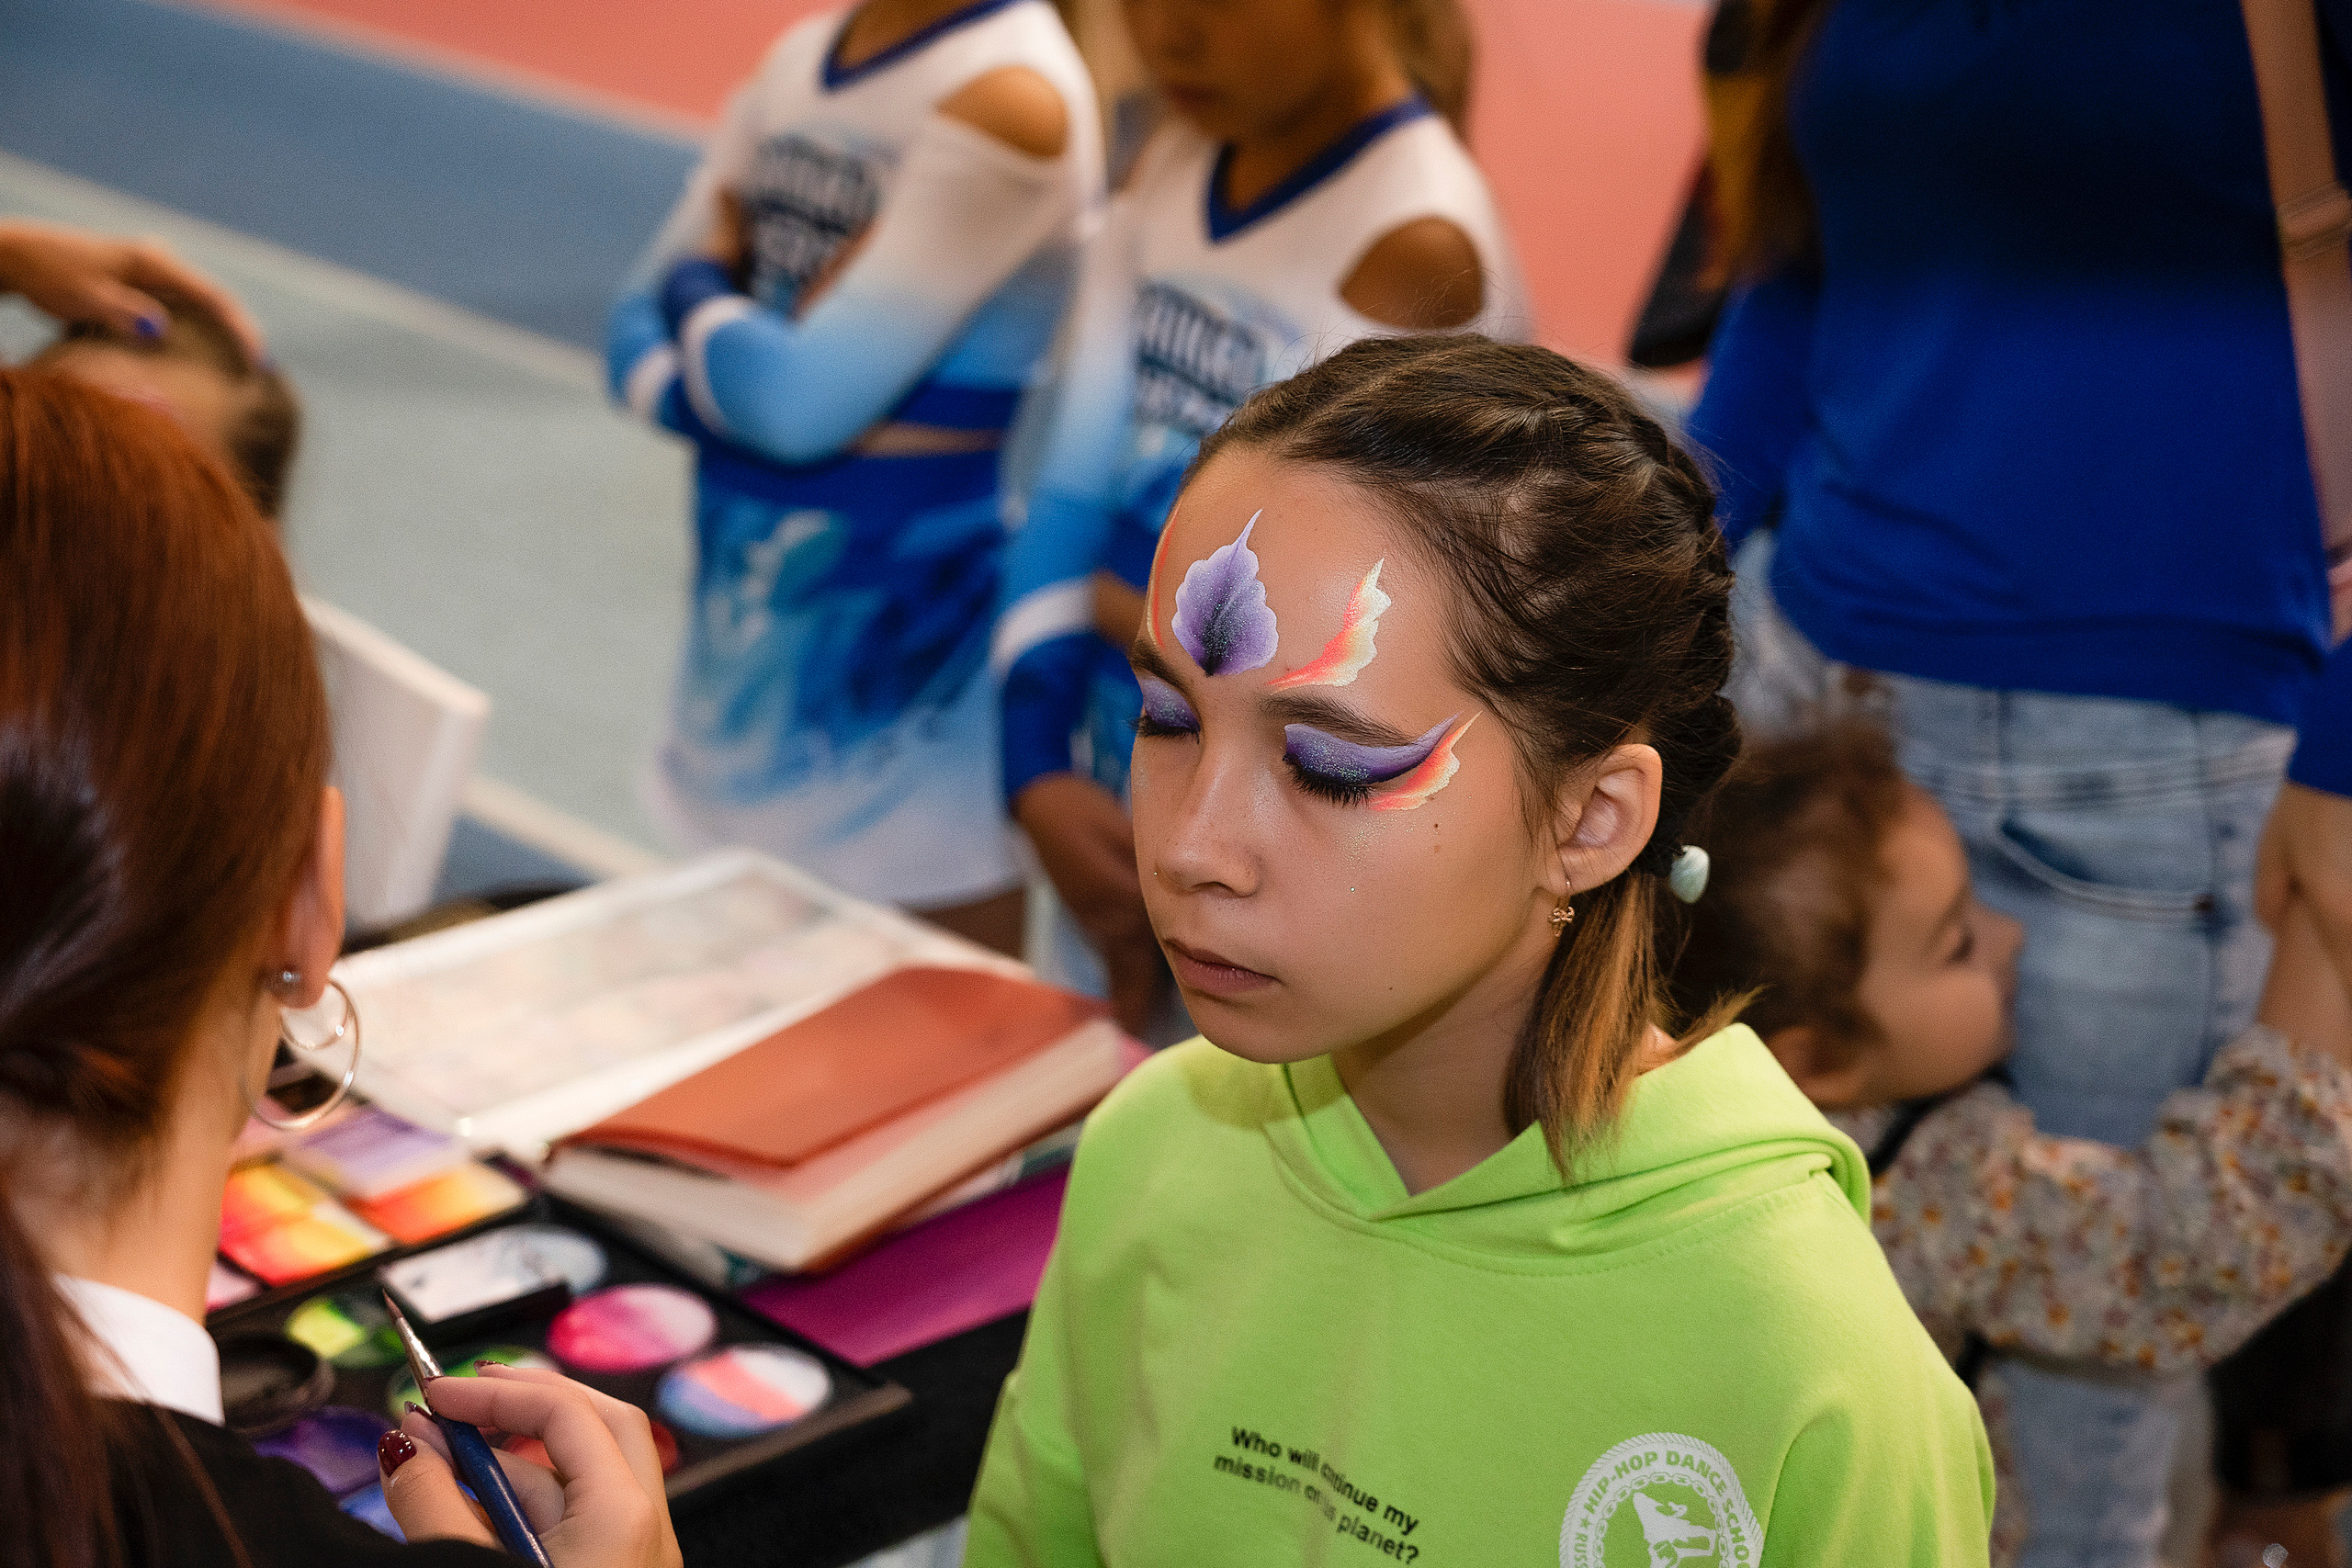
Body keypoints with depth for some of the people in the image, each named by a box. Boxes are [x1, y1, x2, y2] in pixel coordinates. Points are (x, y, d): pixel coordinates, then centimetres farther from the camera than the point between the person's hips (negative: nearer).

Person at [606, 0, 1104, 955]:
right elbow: (641, 328, 9)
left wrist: (702, 296, -1)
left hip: (915, 632, -8)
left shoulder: (1010, 94, -18)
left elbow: (803, 399, -20)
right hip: (751, 610, 8)